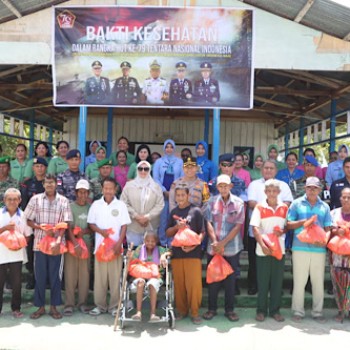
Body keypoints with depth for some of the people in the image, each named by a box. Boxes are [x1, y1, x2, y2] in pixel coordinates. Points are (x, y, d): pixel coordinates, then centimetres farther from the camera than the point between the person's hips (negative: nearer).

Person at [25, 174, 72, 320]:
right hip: (39, 243, 1)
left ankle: (54, 307, 17)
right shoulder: (35, 199, 4)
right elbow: (29, 221, 4)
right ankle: (40, 306, 19)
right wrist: (42, 228, -12)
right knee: (40, 276, 6)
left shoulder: (63, 201, 1)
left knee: (55, 276, 5)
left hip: (57, 244, -1)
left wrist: (58, 240, -17)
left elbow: (65, 224, -3)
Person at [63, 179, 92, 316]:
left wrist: (85, 231, -10)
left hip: (86, 243, 3)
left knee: (85, 274, 5)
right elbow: (68, 227, -8)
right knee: (70, 274, -2)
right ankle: (69, 304, 6)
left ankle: (82, 302, 15)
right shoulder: (70, 207, -2)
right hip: (71, 243, -2)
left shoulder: (90, 208, 6)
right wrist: (75, 243, -18)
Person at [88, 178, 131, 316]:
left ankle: (114, 306, 13)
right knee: (99, 277, 5)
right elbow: (91, 223, 8)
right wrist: (100, 231, -12)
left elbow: (124, 226, 0)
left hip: (115, 246, -1)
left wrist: (119, 243, -11)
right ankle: (100, 305, 17)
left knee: (115, 277, 3)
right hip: (100, 245, 1)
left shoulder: (121, 205, 2)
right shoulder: (96, 204, 5)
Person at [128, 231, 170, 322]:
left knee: (152, 284, -35)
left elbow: (170, 252, -1)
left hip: (155, 276, 0)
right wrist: (130, 257, -12)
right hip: (140, 275, 1)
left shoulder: (159, 250, 12)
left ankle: (153, 313, -32)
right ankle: (138, 312, -34)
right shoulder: (139, 249, 13)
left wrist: (164, 255, -18)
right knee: (141, 282, -34)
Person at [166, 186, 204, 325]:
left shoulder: (196, 211, 0)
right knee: (179, 284, 6)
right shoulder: (173, 212, 12)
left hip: (193, 253, -3)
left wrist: (193, 245, -17)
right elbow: (168, 233, 13)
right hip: (176, 253, 3)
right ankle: (182, 310, 20)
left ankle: (194, 312, 8)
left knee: (194, 284, -4)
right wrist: (177, 227, -7)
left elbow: (202, 233, -2)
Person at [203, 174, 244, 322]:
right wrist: (214, 242, -13)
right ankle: (211, 308, 21)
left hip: (232, 248, -1)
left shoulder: (238, 203, -3)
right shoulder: (212, 202, 2)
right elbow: (209, 223, 0)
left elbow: (238, 226, -7)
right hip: (214, 248, 1)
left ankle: (230, 309, 20)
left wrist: (223, 243, -13)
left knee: (230, 280, 7)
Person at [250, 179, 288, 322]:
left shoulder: (284, 208, 4)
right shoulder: (259, 207, -3)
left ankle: (275, 310, 20)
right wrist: (262, 245, -22)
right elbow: (255, 228, -10)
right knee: (262, 281, 6)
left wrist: (282, 232, -11)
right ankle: (261, 310, 18)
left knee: (277, 281, 8)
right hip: (263, 250, -2)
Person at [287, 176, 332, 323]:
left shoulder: (324, 207, 11)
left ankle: (318, 312, 19)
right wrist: (303, 222, -14)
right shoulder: (296, 203, 5)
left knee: (318, 282, 7)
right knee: (299, 281, 3)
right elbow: (289, 224, 3)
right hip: (300, 248, -2)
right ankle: (298, 311, 13)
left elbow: (327, 229, 9)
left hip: (319, 249, 2)